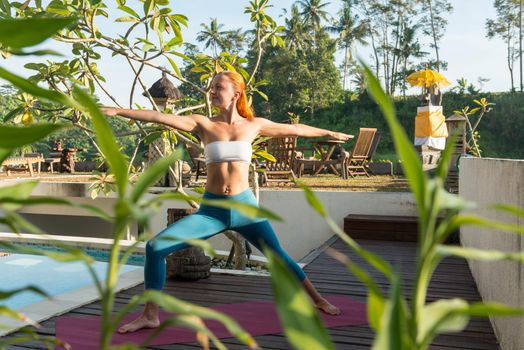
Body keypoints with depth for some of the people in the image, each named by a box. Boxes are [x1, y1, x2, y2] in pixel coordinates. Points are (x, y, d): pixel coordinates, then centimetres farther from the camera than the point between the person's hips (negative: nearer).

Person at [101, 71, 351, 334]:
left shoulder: (254, 125, 2)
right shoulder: (203, 124, -1)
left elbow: (294, 129, 14)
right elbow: (161, 118, -12)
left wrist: (328, 133, 25)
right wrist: (117, 111, -20)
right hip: (212, 209, 0)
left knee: (279, 257, 8)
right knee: (155, 247, -13)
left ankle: (318, 300, 33)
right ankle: (150, 315, 2)